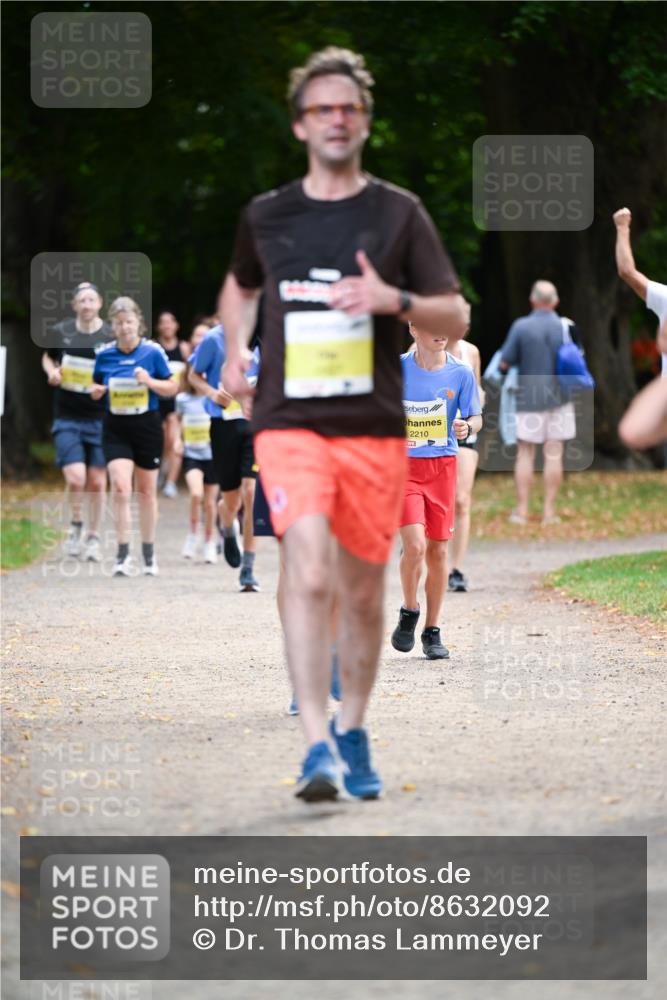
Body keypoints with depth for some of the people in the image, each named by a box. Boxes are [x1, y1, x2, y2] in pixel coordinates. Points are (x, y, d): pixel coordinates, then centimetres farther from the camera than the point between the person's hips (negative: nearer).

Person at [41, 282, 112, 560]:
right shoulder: (61, 332, 1)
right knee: (75, 478, -13)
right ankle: (75, 525, 14)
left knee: (97, 482, 4)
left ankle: (93, 537, 21)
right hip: (67, 419, 0)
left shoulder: (111, 336, -3)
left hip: (100, 419, 0)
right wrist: (52, 372, -2)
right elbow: (47, 358, 19)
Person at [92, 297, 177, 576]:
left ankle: (149, 553, 24)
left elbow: (172, 388, 1)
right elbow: (96, 388, 14)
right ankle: (123, 554, -13)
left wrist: (151, 382, -18)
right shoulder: (104, 355, 0)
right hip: (115, 429, 0)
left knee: (147, 491, 10)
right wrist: (96, 391, -9)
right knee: (120, 487, -15)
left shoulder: (153, 352, -5)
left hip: (147, 426, 0)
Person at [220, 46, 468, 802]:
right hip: (289, 423, -1)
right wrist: (235, 352, 14)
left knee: (363, 590, 8)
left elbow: (455, 314, 5)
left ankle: (352, 735, 27)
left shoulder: (398, 213, 5)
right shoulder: (266, 217, 9)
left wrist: (394, 300, -14)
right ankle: (316, 746, -24)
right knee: (310, 573, -20)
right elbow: (240, 286, 31)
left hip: (375, 428, 1)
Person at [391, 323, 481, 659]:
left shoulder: (461, 372, -2)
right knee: (415, 545, -18)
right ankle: (409, 613, 8)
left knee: (438, 550, 6)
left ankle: (432, 632, 19)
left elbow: (476, 417, 6)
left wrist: (467, 427, -14)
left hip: (442, 467, 2)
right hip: (402, 467, -2)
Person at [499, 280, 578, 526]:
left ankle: (522, 510, 4)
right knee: (553, 454, 4)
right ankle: (549, 511, 4)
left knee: (525, 454, 5)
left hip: (528, 397, -2)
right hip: (558, 396, 2)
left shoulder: (521, 327, -9)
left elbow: (504, 363, -8)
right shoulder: (567, 328, -2)